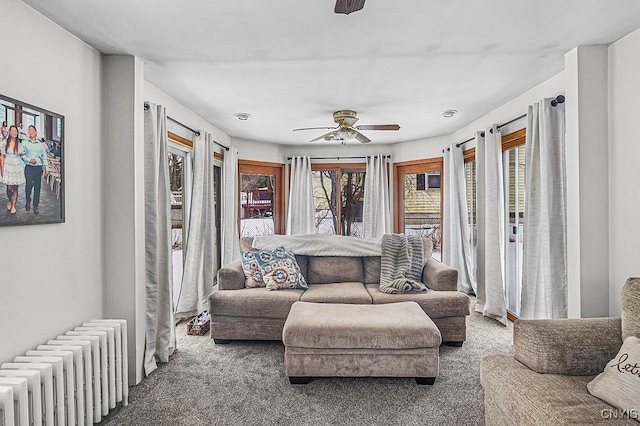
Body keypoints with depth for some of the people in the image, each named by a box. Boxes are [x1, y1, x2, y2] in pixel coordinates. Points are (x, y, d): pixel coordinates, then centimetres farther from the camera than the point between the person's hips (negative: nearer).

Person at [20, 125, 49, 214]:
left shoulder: (40, 144, 11)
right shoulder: (25, 143, 7)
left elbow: (44, 157, 10)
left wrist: (46, 168, 4)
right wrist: (29, 160, -14)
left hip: (39, 168, 1)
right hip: (29, 168, -1)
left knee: (37, 187, 2)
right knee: (29, 186, -1)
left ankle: (36, 206, 10)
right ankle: (28, 202, 24)